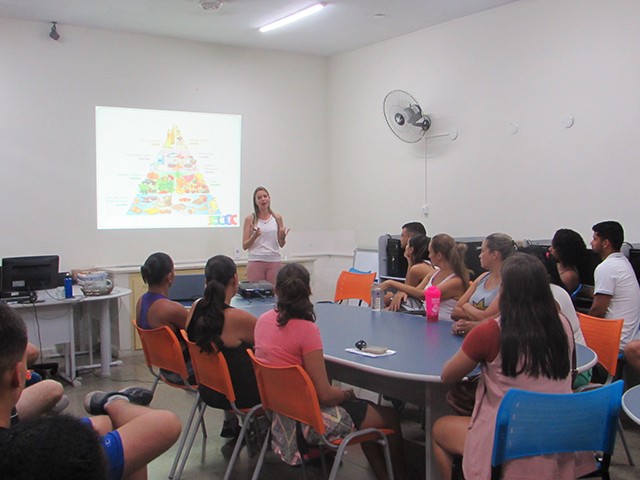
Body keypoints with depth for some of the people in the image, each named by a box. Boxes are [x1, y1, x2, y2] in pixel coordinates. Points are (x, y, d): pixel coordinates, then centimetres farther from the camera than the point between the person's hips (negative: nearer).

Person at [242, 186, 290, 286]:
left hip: (274, 261, 2)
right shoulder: (250, 219, 1)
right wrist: (255, 236, -16)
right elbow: (244, 246, 1)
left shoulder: (277, 218, 7)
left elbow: (281, 244, 12)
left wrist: (282, 238, -10)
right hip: (255, 261, -2)